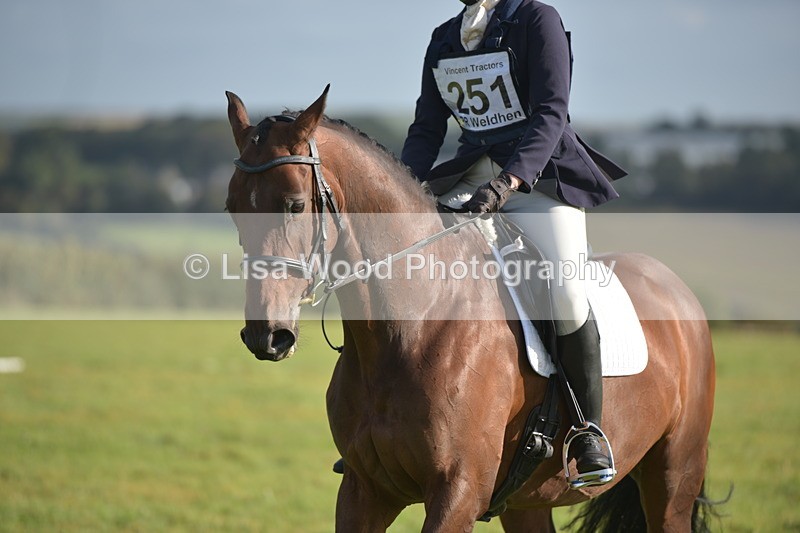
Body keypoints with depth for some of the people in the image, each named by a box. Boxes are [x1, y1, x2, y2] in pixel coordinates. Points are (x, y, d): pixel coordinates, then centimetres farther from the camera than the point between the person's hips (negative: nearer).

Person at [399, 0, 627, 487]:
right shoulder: (444, 40, 14)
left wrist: (507, 183, -29)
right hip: (470, 179, 6)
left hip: (539, 175, -6)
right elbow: (427, 130, 14)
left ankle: (589, 431, -12)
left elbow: (550, 115, -15)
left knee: (564, 291, -26)